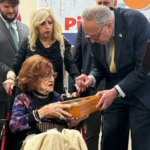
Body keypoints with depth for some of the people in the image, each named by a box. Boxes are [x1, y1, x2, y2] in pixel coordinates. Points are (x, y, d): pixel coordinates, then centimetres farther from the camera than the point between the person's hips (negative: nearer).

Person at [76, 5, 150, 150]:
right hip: (114, 92, 5)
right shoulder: (96, 30, -9)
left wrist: (116, 92, -29)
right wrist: (91, 79, -17)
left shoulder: (137, 21, -25)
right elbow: (99, 66, 6)